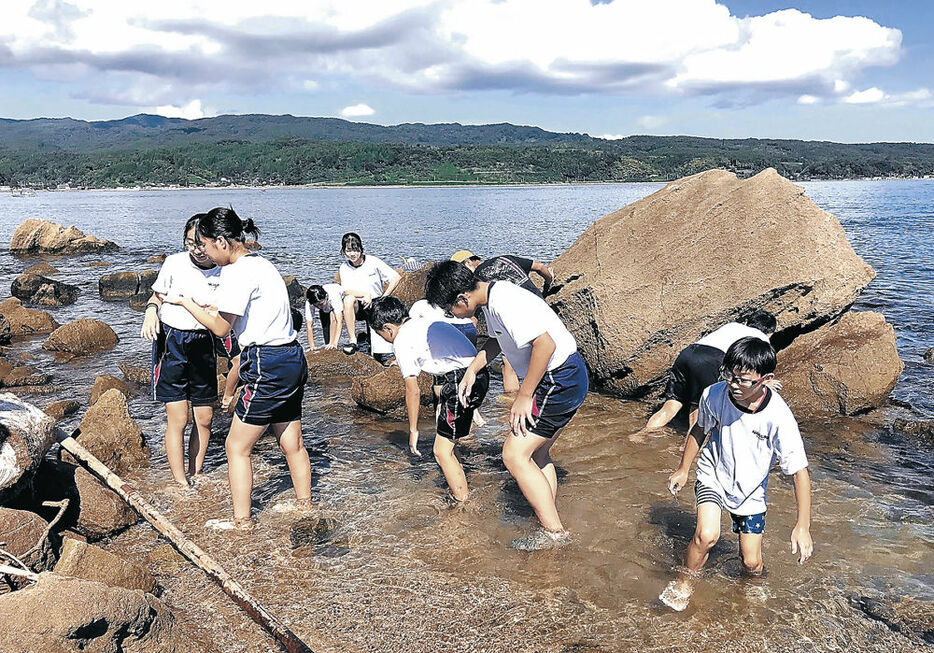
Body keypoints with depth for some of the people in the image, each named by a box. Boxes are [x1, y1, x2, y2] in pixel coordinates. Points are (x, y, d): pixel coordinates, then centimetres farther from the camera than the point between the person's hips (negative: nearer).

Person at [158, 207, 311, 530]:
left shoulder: (238, 272, -15)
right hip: (292, 358, 9)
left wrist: (183, 301, 2)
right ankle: (303, 503, 33)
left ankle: (241, 520, 15)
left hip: (267, 365, -9)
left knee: (237, 447, 5)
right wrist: (212, 306, 23)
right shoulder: (259, 262, 13)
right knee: (291, 443, 20)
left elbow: (221, 327, -9)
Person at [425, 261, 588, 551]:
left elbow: (545, 344, -30)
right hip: (565, 379, 11)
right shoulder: (491, 300, 9)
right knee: (536, 453, 19)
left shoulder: (505, 303, -24)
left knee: (515, 454, -8)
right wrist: (472, 369, 22)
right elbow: (496, 340, 28)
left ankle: (554, 532, -1)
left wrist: (524, 396, -23)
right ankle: (549, 523, 29)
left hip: (560, 382, -11)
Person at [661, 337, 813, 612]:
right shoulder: (714, 395, -21)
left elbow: (799, 471, -20)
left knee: (752, 564, 5)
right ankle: (685, 584, 4)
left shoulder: (778, 417, -29)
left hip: (750, 489, 0)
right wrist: (683, 469, 11)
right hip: (714, 475, 0)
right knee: (706, 535, -25)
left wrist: (803, 526, -21)